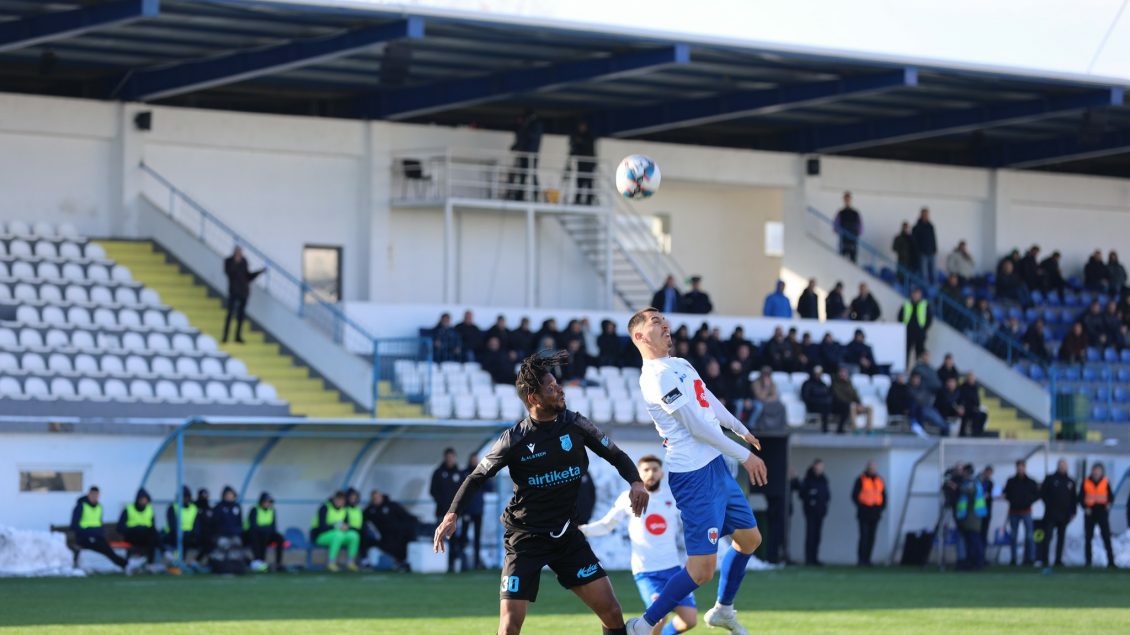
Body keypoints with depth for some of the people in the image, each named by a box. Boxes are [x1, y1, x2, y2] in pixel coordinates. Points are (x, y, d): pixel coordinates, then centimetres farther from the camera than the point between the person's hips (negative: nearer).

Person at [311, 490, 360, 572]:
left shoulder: (344, 511, 7)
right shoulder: (325, 508, -14)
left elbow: (347, 524, 6)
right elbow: (322, 526, -23)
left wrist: (346, 527, -18)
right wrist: (336, 526, -32)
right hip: (320, 536, -6)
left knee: (354, 535, -20)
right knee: (339, 535, -38)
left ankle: (350, 562, -13)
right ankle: (331, 562, -34)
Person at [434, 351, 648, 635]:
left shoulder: (574, 424, -4)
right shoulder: (515, 440, -12)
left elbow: (615, 454, 8)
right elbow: (477, 478, -2)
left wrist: (635, 481, -10)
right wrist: (452, 514, -15)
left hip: (567, 534, 3)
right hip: (525, 538, -3)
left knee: (611, 612, -2)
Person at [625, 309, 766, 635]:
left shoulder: (680, 364, 12)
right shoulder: (657, 375, -18)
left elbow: (710, 401, 28)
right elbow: (697, 426, -20)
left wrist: (741, 429, 39)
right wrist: (744, 455, -15)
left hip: (716, 467, 10)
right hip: (695, 475, -10)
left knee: (749, 539, 22)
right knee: (702, 568, -12)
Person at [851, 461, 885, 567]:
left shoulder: (879, 480, 13)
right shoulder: (861, 480, -2)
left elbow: (884, 495, 20)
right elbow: (854, 495, -3)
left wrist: (882, 507, 5)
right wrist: (861, 507, -11)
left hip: (875, 513, 5)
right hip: (864, 513, -5)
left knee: (871, 537, 3)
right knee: (864, 536, -11)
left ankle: (867, 559, 7)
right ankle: (861, 559, -10)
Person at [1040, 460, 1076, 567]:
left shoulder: (1070, 482, 13)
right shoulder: (1050, 479, 3)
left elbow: (1073, 498, 15)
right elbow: (1042, 493, 2)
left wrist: (1072, 512, 9)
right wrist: (1049, 504, -5)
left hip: (1064, 515, 4)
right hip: (1051, 514, -4)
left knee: (1061, 538, 6)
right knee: (1048, 536, -9)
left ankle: (1058, 560, 10)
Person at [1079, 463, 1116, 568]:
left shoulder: (1106, 482, 4)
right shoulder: (1086, 482, 3)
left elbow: (1110, 496, 8)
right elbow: (1081, 497, 6)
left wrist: (1109, 503, -13)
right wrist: (1085, 507, -10)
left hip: (1102, 512, -1)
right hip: (1090, 513, 1)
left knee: (1106, 537, -7)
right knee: (1088, 537, 5)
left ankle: (1111, 561, -7)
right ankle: (1088, 561, 13)